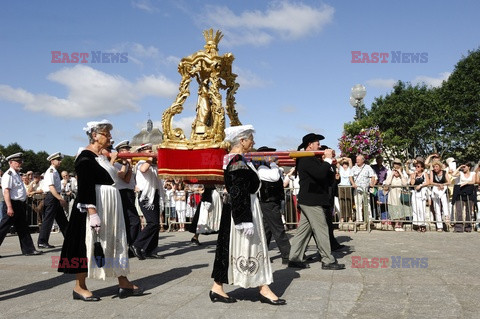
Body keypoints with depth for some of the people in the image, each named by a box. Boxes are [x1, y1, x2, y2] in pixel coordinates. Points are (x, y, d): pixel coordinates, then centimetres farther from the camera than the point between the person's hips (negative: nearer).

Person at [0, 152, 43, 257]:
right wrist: (9, 207, -26)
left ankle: (29, 249, 18)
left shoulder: (16, 175, 18)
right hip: (13, 204, -10)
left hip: (20, 205, 10)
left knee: (23, 229, 13)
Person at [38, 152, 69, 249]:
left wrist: (61, 199, 16)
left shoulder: (55, 172, 17)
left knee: (62, 220, 13)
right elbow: (51, 187, -22)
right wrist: (61, 199, -25)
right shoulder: (50, 172, -12)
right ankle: (42, 242, 1)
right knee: (48, 219, -5)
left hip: (56, 198, 10)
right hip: (51, 197, -10)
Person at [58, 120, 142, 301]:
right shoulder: (86, 157, -12)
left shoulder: (102, 156, 15)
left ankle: (123, 284, 17)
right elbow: (85, 187, -20)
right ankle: (79, 287, 12)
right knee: (89, 243, -1)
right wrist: (92, 211, -26)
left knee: (116, 242, 10)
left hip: (110, 207, 10)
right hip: (94, 206, -10)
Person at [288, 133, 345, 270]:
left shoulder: (310, 159, 18)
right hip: (312, 201, -11)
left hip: (309, 201, 11)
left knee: (304, 230, 10)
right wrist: (328, 159, -15)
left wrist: (328, 162, 2)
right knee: (321, 230, -4)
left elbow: (330, 178, 17)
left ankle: (295, 259, 14)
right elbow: (320, 174, -27)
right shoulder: (307, 159, -14)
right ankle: (328, 261, 3)